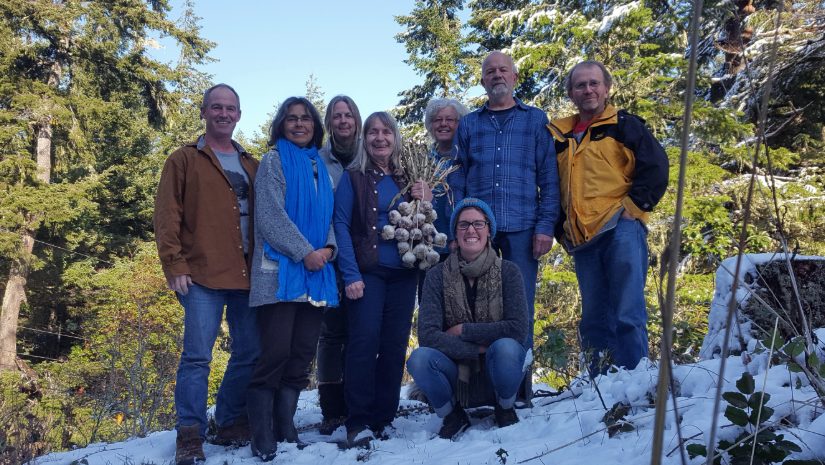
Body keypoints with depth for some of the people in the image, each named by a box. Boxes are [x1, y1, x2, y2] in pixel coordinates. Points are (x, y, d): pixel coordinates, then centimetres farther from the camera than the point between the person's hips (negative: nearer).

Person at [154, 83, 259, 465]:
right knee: (197, 356, -6)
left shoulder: (251, 166, 18)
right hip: (202, 276, -5)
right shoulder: (184, 160, 5)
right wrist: (174, 265, -11)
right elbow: (167, 216, -2)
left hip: (248, 276, 5)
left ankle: (231, 424, 24)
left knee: (250, 354, 9)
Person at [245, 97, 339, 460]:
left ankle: (285, 428, 15)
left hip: (315, 274, 6)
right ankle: (262, 437, -3)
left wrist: (328, 247, -2)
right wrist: (305, 253, -13)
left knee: (302, 355, 6)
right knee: (276, 353, -11)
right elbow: (271, 215, -9)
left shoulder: (321, 167, 19)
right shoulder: (274, 161, 2)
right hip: (280, 270, -6)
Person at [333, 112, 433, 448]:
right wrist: (350, 275, -15)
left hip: (402, 274, 4)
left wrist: (425, 204, -3)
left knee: (395, 345, 4)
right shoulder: (353, 177, 2)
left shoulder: (406, 180, 15)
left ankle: (383, 419, 12)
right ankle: (358, 422, -5)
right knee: (364, 340, -11)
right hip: (367, 272, -4)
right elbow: (341, 225, -6)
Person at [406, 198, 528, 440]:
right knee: (419, 358, -29)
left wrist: (463, 330, -14)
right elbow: (427, 335, -13)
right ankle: (453, 416, 1)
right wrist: (477, 349, -19)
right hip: (457, 380, 1)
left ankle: (505, 409, 0)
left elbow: (518, 329, -14)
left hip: (496, 376, 0)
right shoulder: (438, 275, -3)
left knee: (505, 347, -33)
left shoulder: (508, 271, -4)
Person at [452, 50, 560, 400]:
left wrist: (546, 225, -6)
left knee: (520, 311, 1)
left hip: (522, 229, -1)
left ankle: (520, 390, 11)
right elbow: (457, 181, 11)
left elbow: (549, 178, 5)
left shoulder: (535, 120, 11)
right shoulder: (469, 125, 15)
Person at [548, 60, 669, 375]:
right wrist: (562, 229, 14)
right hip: (582, 241, 5)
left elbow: (655, 166, -1)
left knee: (627, 313, -8)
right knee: (594, 319, 9)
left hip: (621, 230, -5)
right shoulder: (559, 137, 20)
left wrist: (633, 205, -8)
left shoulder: (623, 125, 7)